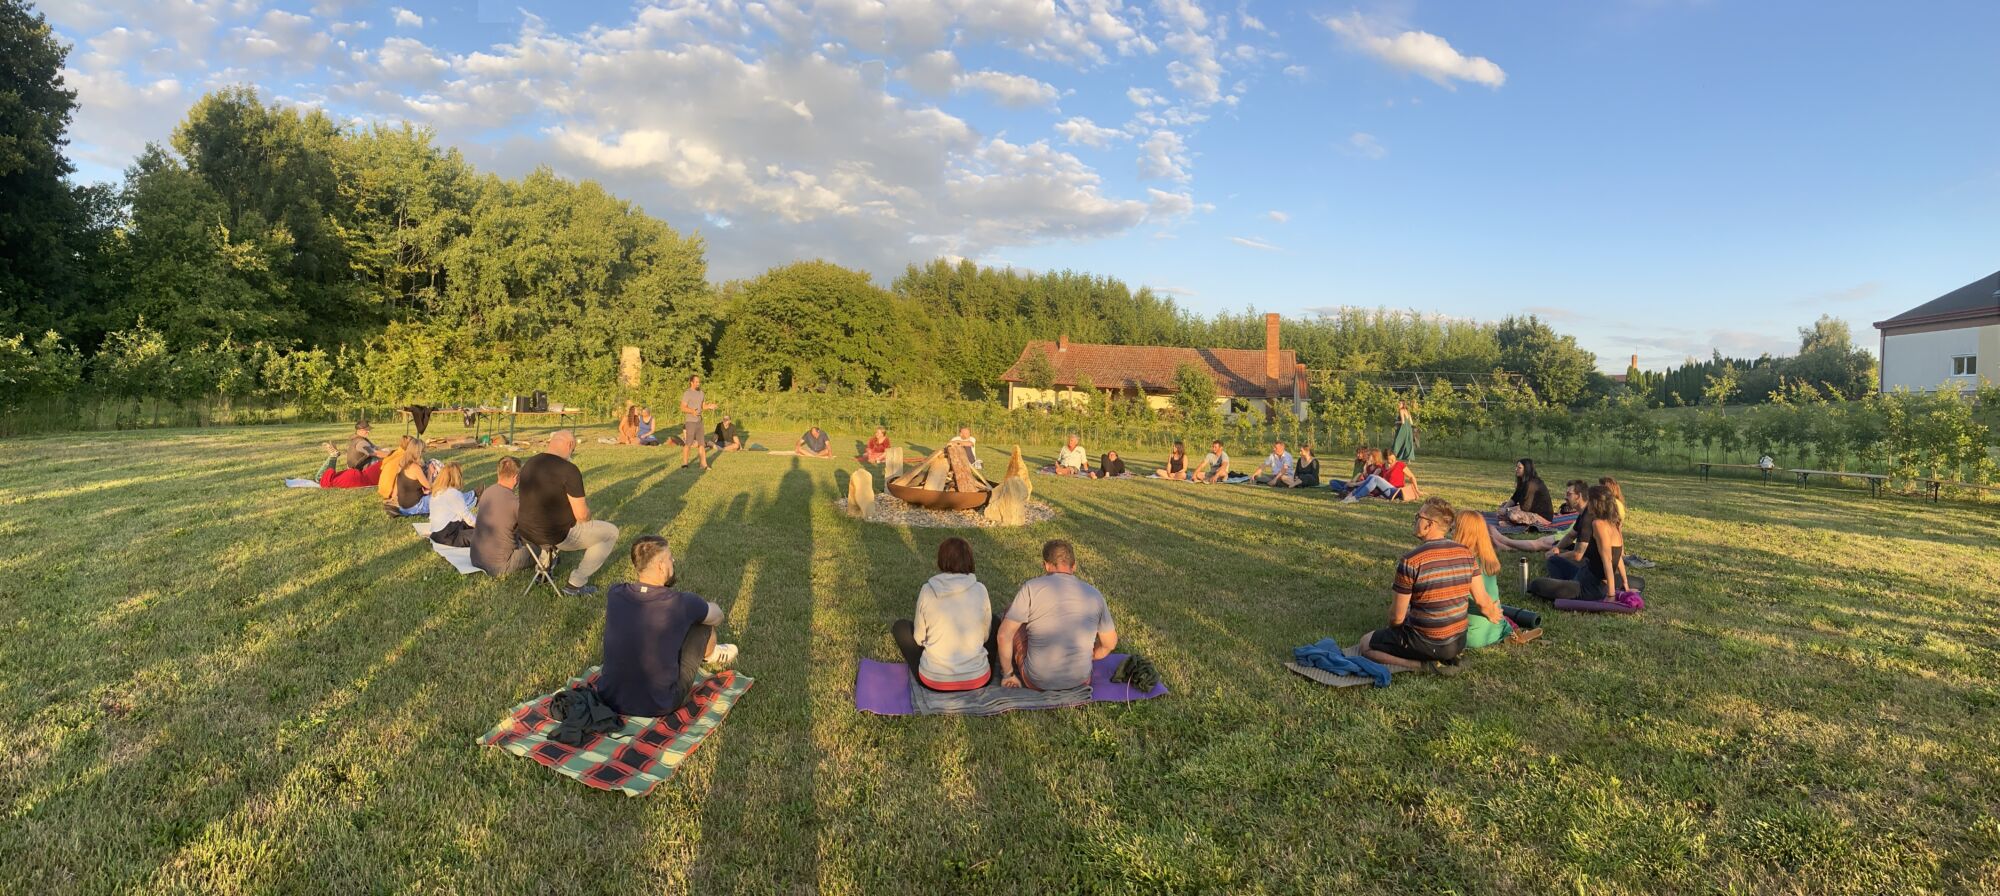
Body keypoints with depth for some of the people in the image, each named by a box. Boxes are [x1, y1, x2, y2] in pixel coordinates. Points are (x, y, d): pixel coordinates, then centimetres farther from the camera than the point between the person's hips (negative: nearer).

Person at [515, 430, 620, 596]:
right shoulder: (569, 469, -21)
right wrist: (585, 507, 4)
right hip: (559, 537, -8)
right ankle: (576, 584, 9)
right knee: (611, 532, 10)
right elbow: (582, 515, -19)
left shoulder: (529, 464, 2)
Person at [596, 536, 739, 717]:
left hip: (609, 700, 5)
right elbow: (717, 616, 2)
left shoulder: (614, 594, -9)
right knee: (703, 621, 10)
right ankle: (710, 654, 43)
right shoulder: (681, 603, -21)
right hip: (659, 707, -4)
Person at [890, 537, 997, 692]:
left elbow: (919, 638, 1)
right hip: (978, 681, 1)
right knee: (995, 621, 25)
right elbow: (985, 636, 4)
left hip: (934, 682, 0)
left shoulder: (927, 591, -10)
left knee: (900, 626, 22)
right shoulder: (980, 590, -9)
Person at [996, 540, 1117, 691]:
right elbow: (1110, 643, 8)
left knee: (1011, 613, 18)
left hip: (1037, 682, -3)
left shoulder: (1031, 588, -12)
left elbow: (1003, 636, -13)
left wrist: (1008, 674, 1)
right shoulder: (1094, 595, -2)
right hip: (1080, 681, 3)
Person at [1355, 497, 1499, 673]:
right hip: (1459, 642, 7)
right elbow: (1482, 601, 3)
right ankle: (1446, 658, 10)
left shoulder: (1410, 561, -22)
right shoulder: (1466, 554, -5)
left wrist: (1392, 629, 8)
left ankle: (1427, 664, -3)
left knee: (1366, 643, 12)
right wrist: (1492, 615, 26)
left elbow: (1397, 617, -15)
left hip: (1426, 643, -6)